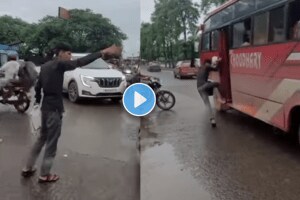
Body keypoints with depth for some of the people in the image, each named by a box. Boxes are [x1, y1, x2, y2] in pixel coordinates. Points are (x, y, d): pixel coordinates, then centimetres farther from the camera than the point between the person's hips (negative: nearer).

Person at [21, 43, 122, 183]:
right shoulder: (59, 64, -15)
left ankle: (28, 168, 29)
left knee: (42, 138, 21)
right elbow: (80, 62, -26)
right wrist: (102, 53, -28)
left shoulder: (45, 66, 11)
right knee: (51, 142, 3)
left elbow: (38, 86, 17)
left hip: (45, 107, 9)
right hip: (54, 108, -9)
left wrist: (37, 101, 27)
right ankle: (44, 175, 13)